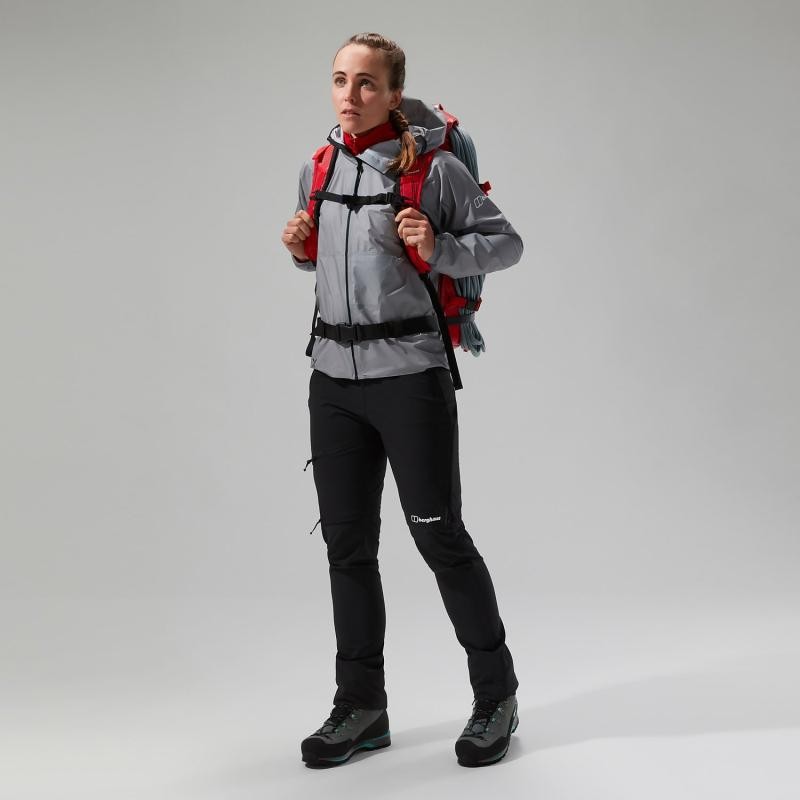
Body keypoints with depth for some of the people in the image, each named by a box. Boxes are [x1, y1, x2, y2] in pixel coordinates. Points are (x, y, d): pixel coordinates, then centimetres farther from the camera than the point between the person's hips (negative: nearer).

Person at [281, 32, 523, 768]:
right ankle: (361, 707, 23)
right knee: (347, 543, 10)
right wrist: (301, 250, 4)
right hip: (334, 376, 6)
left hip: (410, 373, -6)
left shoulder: (432, 167, -6)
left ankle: (496, 695, 19)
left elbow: (506, 243, -2)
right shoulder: (317, 170, 11)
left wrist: (438, 249, -18)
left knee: (439, 535, 0)